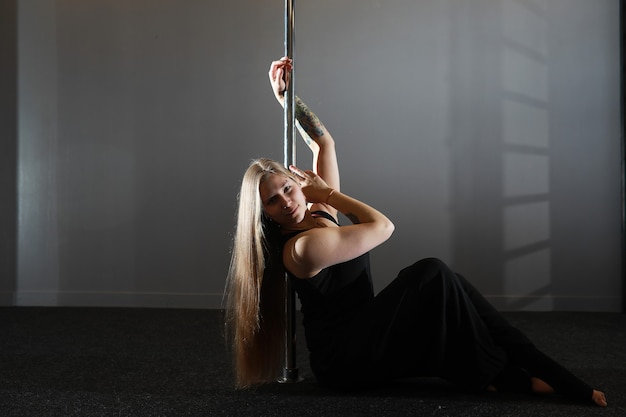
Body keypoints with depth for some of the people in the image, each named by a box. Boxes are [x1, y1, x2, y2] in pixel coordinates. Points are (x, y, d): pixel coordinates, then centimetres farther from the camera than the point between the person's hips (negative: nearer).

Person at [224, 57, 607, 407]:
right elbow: (382, 226, -18)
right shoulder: (302, 247, -22)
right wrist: (329, 194, -10)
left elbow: (323, 142, 13)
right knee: (432, 273, -23)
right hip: (344, 361, -9)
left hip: (361, 339, 9)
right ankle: (498, 376, -16)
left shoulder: (316, 212, 5)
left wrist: (286, 97, 10)